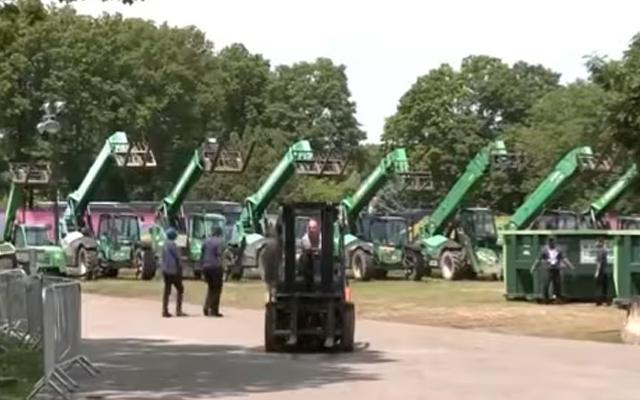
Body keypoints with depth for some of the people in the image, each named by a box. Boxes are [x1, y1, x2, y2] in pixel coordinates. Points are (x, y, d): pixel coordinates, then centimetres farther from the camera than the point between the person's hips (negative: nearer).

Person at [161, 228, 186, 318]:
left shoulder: (165, 244, 13)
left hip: (165, 270, 9)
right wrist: (179, 268, -8)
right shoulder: (172, 244, -14)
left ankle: (165, 311, 5)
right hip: (173, 270, -9)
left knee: (167, 290, 8)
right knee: (180, 289, -1)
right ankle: (178, 310, -6)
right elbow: (177, 257, -15)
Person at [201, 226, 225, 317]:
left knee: (211, 288, 17)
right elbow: (219, 255, -15)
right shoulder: (219, 242, -9)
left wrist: (203, 267, 16)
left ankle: (206, 307, 5)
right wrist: (220, 267, -12)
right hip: (215, 267, -6)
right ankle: (214, 310, 2)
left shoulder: (206, 241, 10)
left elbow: (202, 256, 11)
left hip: (206, 267, 6)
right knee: (217, 289, 3)